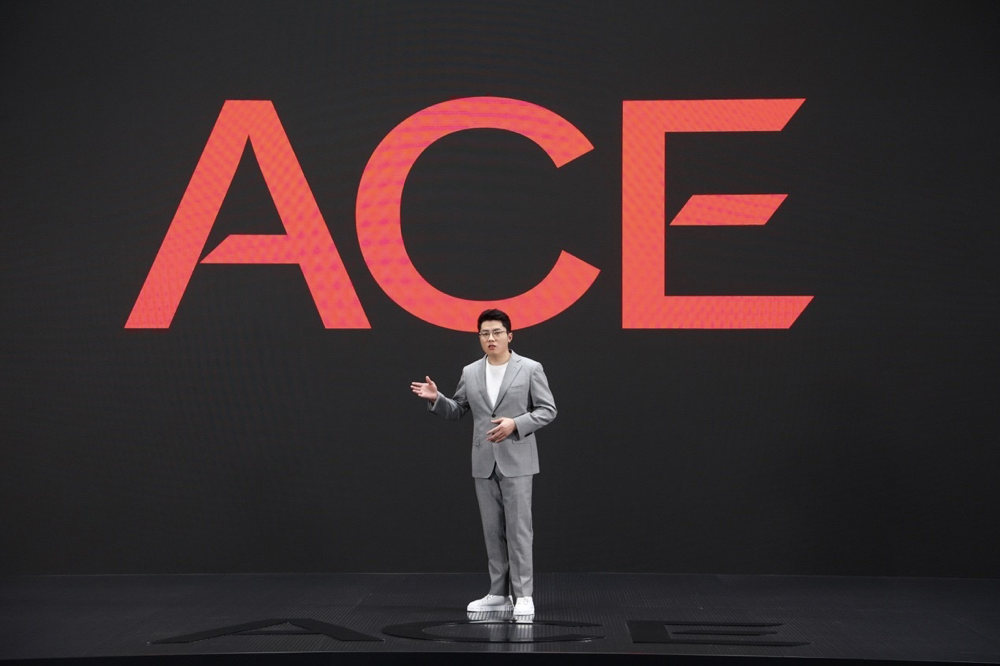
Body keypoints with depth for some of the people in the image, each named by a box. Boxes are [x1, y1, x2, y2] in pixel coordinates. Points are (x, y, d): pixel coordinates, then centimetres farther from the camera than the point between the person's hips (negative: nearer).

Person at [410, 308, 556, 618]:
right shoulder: (470, 372, 8)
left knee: (518, 528, -4)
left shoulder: (530, 369, -5)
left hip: (517, 461, -4)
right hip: (484, 463, 4)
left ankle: (523, 595, 1)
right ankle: (499, 594, 16)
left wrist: (515, 423, -19)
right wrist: (436, 398, -5)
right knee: (493, 530, 9)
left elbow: (547, 410, -6)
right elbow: (456, 411, 14)